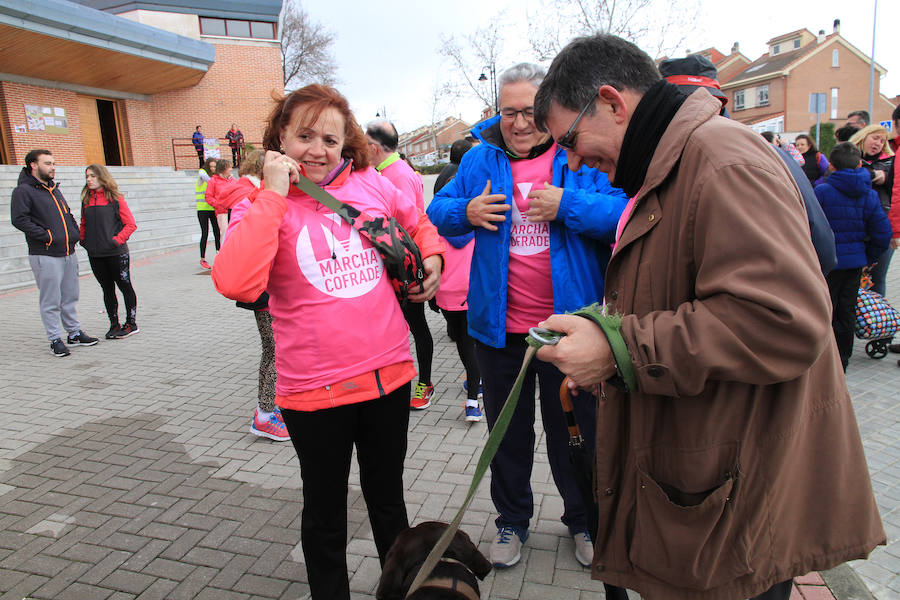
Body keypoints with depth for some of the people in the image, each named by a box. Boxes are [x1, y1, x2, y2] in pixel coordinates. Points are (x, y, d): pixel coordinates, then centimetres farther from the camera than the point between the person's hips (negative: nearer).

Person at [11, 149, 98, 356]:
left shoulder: (55, 190, 19)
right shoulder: (23, 191, -6)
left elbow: (68, 215, 28)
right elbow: (19, 220, -16)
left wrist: (74, 233, 12)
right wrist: (46, 236, -17)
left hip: (69, 253, 8)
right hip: (45, 256, -7)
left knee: (70, 297, 14)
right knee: (51, 301, -2)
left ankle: (75, 333, 24)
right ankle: (55, 340, 6)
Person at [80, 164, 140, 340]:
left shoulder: (115, 198, -5)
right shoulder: (86, 200, 9)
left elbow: (130, 224, -7)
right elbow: (83, 224, 20)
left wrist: (117, 240, -15)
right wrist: (83, 239, 5)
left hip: (116, 253, -5)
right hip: (95, 255, 5)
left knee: (124, 286, 4)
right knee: (107, 289, 11)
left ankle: (131, 323, 13)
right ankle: (114, 324, 19)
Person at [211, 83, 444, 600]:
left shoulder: (371, 185, 1)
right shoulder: (265, 204, -7)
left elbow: (418, 223, 22)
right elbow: (236, 284, -27)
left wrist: (432, 256, 2)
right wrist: (274, 194, -22)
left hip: (389, 375, 3)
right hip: (316, 392, -2)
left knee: (388, 498, 24)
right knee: (326, 510, 19)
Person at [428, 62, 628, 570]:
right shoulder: (481, 159, 3)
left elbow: (624, 213, -15)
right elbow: (437, 213, 9)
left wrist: (567, 204, -26)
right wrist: (466, 212, -12)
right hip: (500, 327, 3)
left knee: (574, 429, 16)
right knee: (507, 431, 19)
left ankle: (584, 520, 41)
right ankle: (512, 520, 42)